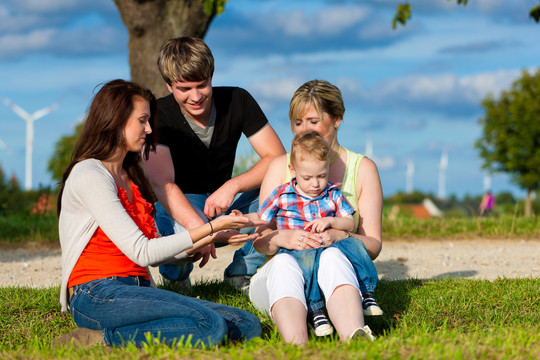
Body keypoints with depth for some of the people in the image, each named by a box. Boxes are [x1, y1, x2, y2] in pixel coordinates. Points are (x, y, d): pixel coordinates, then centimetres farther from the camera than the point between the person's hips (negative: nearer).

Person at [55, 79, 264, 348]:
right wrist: (210, 229, -9)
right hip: (96, 295, -9)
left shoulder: (129, 176, 23)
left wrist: (215, 237, 9)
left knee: (247, 325, -10)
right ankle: (99, 342, -18)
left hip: (137, 290, 9)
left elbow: (153, 254, 16)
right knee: (209, 324, -30)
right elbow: (142, 253, -13)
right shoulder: (90, 175, -7)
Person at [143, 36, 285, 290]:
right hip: (178, 207, -4)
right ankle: (175, 274, -2)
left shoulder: (237, 101, -10)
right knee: (186, 234, -40)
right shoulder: (158, 116, -19)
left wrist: (232, 186, -30)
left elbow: (278, 159, -13)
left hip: (222, 201, 4)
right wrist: (199, 228, -49)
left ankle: (242, 272, -5)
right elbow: (161, 184, -32)